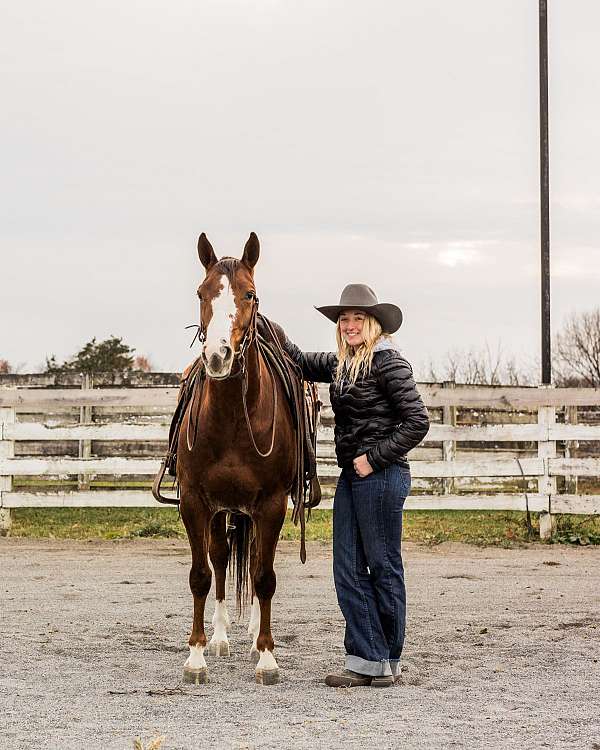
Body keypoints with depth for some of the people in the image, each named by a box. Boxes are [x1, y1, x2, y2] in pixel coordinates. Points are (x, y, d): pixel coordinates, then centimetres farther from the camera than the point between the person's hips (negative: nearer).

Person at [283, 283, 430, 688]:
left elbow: (417, 421, -16)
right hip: (352, 476, 9)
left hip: (382, 476, -9)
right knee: (349, 571, 6)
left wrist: (374, 458, -15)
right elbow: (299, 362, 27)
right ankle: (366, 660, 8)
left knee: (383, 567, 1)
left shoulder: (388, 362, -11)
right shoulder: (341, 364, 13)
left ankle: (388, 662, 10)